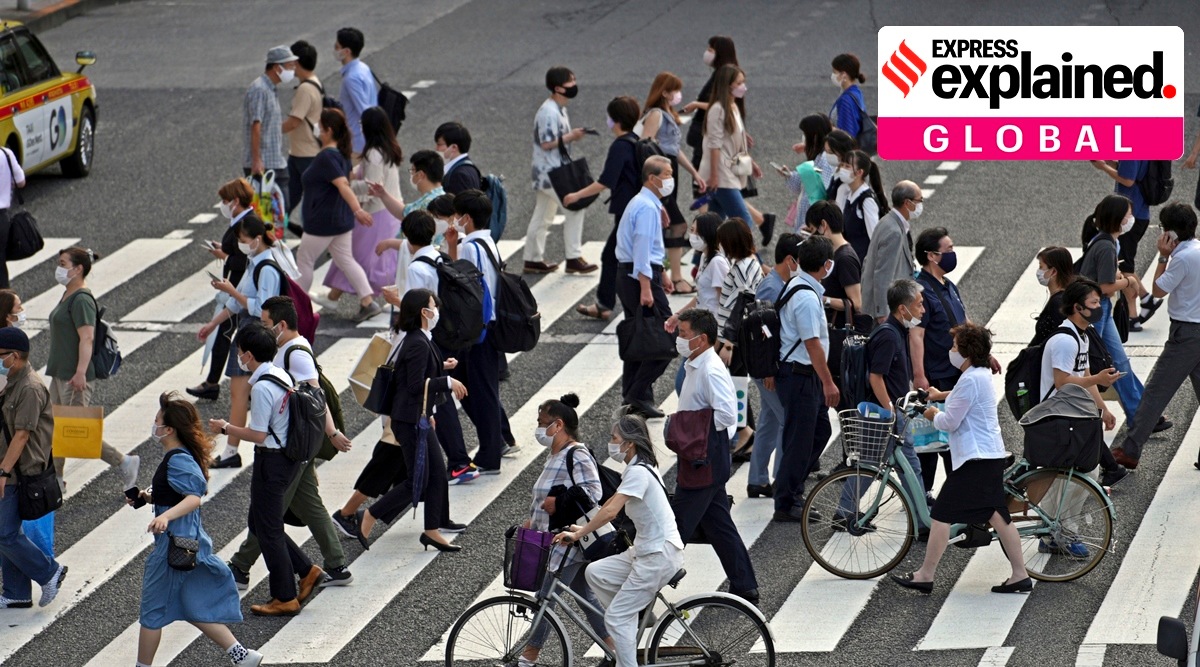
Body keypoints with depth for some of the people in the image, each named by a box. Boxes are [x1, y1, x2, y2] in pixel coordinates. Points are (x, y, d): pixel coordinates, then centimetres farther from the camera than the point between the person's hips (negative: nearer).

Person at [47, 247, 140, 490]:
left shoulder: (82, 300, -17)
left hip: (74, 378, -10)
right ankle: (55, 477, 18)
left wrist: (80, 373, -30)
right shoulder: (68, 296, 14)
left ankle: (124, 462, 2)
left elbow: (86, 338, -24)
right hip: (60, 374, 10)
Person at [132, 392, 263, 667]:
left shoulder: (178, 461, -19)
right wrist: (147, 497, 13)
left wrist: (166, 516, -45)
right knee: (194, 608, 14)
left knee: (153, 610, 3)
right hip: (188, 541, 10)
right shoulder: (181, 457, 12)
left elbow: (193, 498, -31)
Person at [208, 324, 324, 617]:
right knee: (259, 523, 20)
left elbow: (258, 435, -21)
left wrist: (225, 428, -10)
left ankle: (285, 599, 11)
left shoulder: (262, 388, -23)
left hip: (271, 461, -9)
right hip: (289, 456, 9)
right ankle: (307, 571, 22)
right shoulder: (282, 375, 6)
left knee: (268, 529, 4)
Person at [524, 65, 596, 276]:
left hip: (554, 172, 11)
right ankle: (573, 258, -6)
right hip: (550, 173, -11)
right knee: (574, 207, -10)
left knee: (543, 217, 14)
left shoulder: (559, 109, 12)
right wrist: (571, 137, -19)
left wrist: (571, 136, 7)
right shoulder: (549, 112, -21)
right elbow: (547, 143, -24)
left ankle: (533, 260, 21)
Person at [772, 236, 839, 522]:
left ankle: (793, 490, 28)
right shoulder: (807, 298, -23)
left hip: (804, 375, 10)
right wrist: (828, 383, -19)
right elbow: (812, 343, -24)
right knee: (799, 441, -1)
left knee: (820, 430, 20)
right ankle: (786, 505, 8)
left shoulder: (795, 285, 9)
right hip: (799, 376, -10)